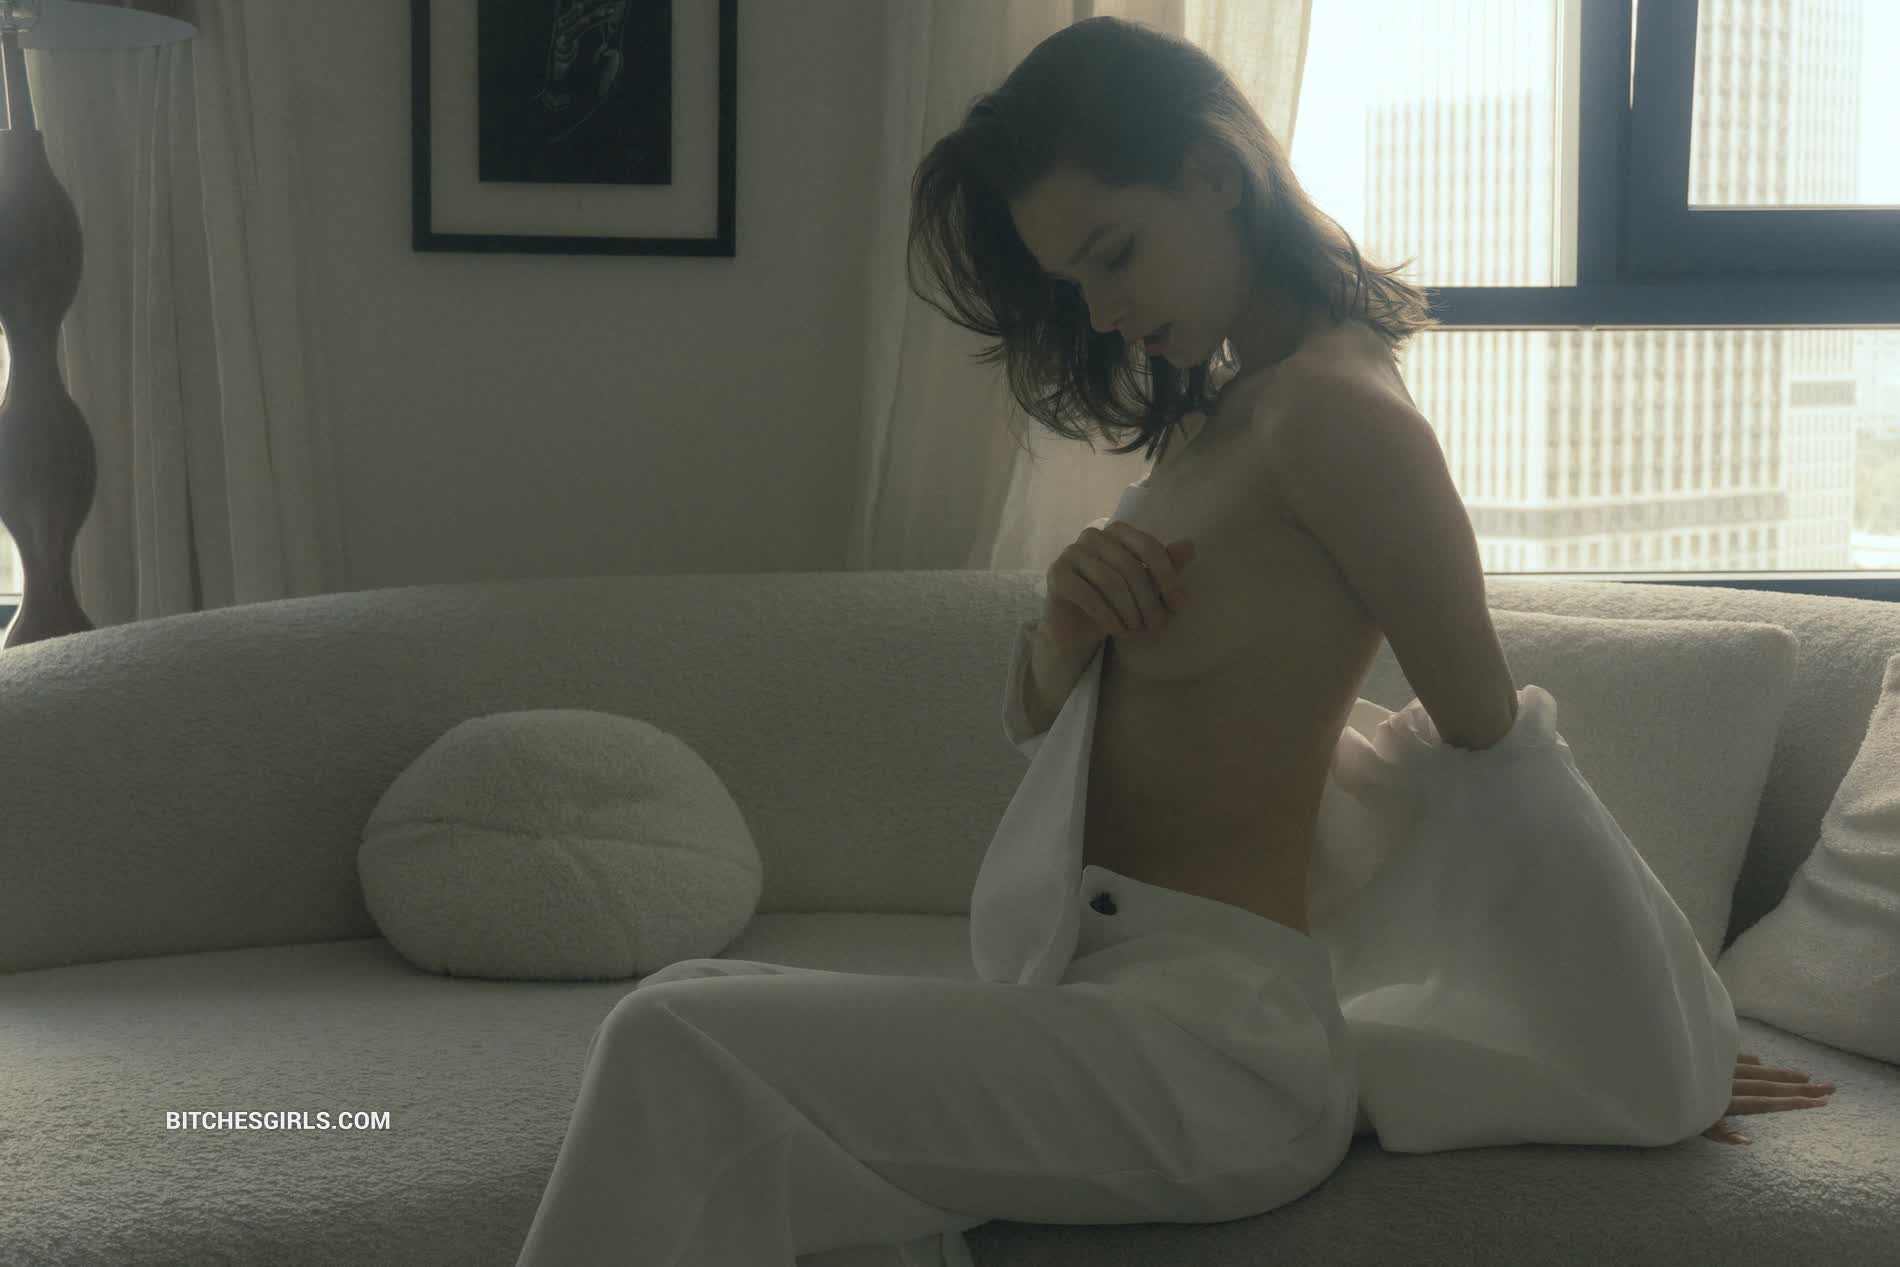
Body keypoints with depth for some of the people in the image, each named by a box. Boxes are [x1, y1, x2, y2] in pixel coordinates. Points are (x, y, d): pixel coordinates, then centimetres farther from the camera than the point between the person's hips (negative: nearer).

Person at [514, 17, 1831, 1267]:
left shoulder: (1333, 411, -12)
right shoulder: (1210, 412, 17)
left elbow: (1495, 742, -7)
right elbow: (1035, 719, 20)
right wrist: (1064, 626, -4)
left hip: (1214, 1037, -10)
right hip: (1099, 992, 10)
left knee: (679, 1052, -23)